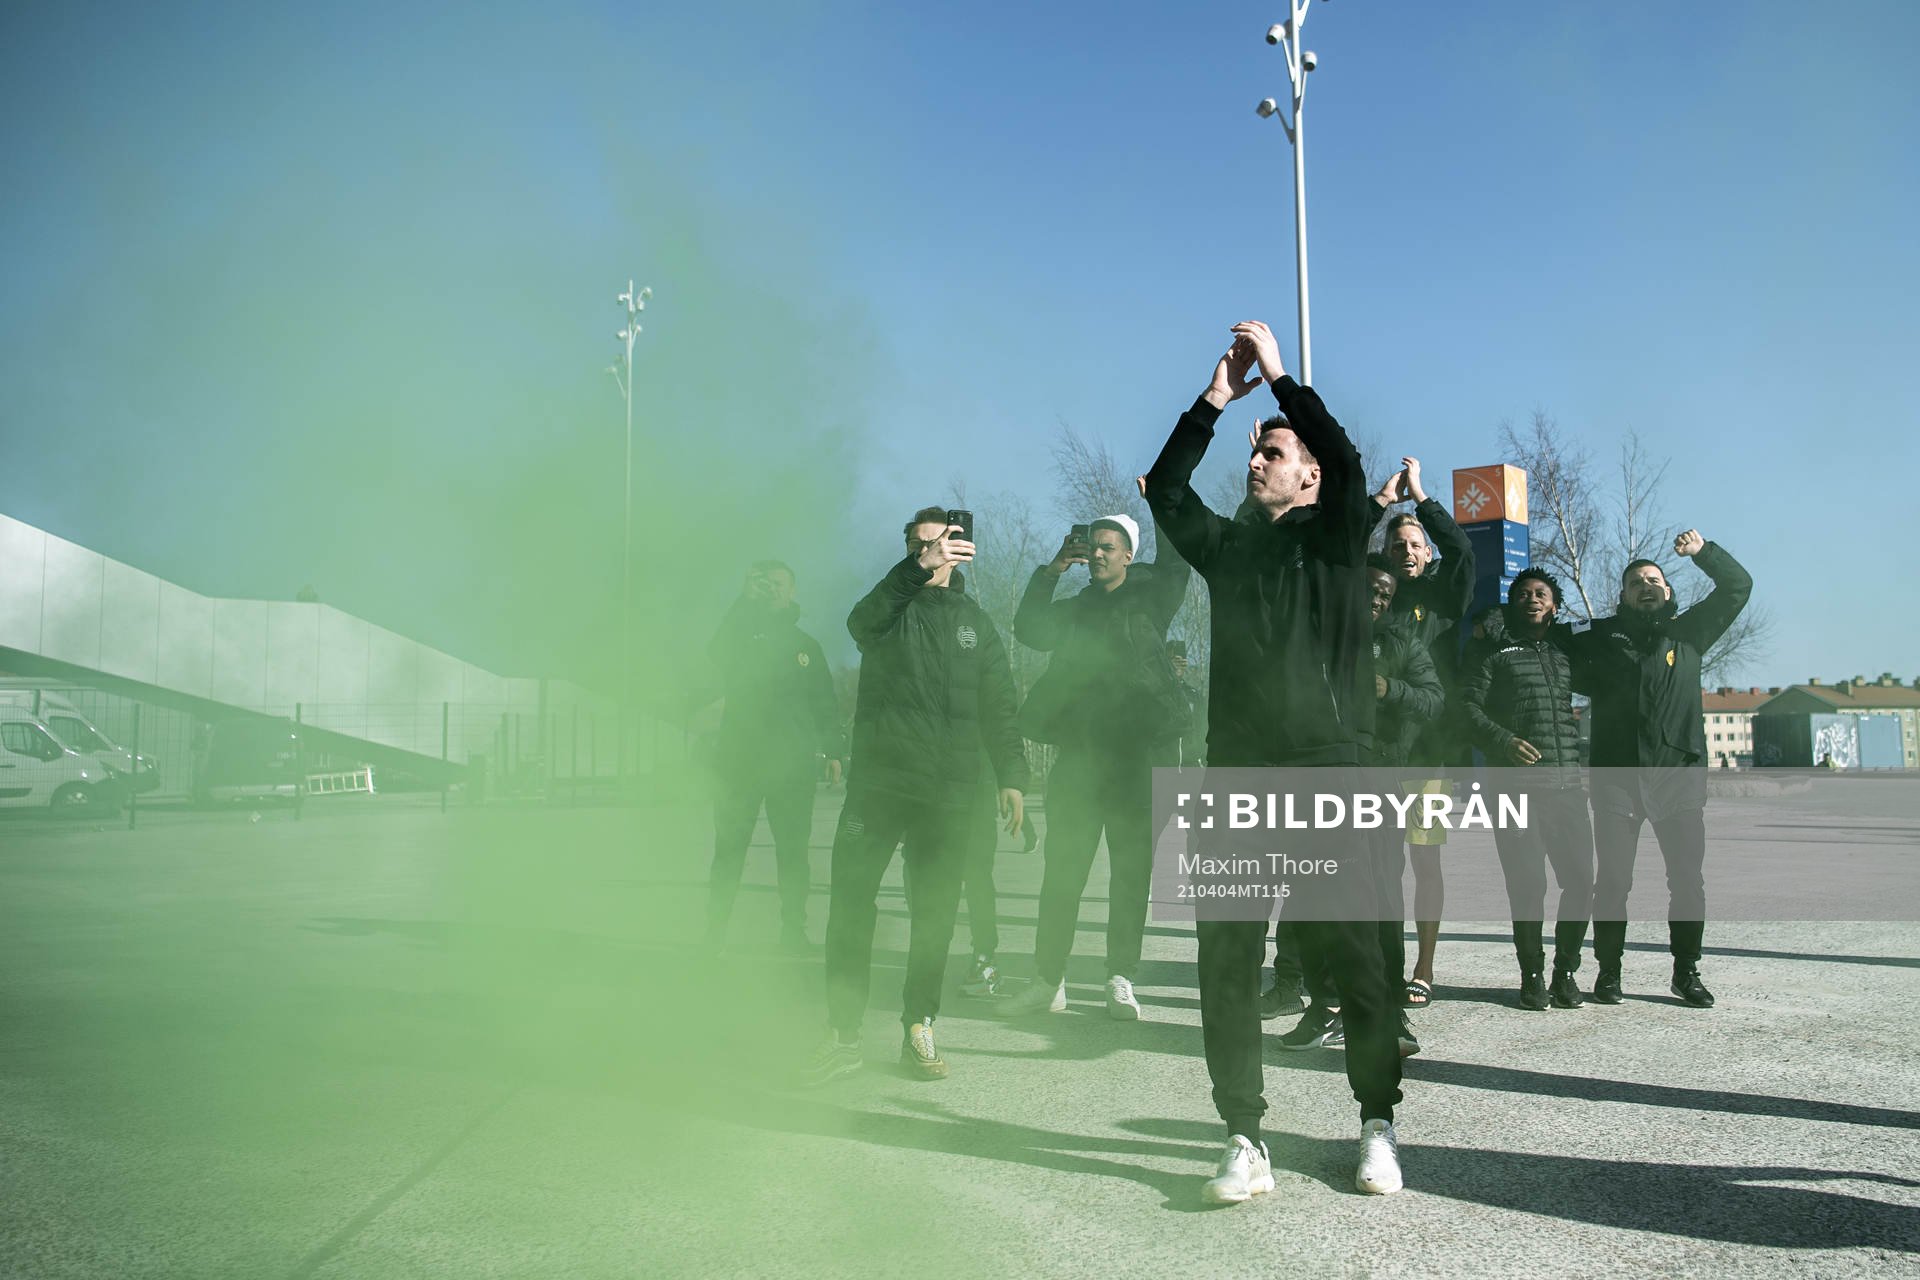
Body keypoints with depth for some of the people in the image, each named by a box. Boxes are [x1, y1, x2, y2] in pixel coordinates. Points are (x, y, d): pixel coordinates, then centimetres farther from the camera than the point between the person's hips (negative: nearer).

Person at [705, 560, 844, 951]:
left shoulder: (806, 646, 15)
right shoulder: (739, 633, 9)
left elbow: (825, 704, 15)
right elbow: (716, 660, -15)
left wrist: (833, 749, 3)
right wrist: (746, 602, -16)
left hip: (793, 766, 2)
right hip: (738, 758, -1)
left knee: (793, 852, 1)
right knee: (729, 849, -1)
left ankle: (794, 931, 5)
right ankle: (714, 933, 3)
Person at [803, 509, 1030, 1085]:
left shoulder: (975, 621, 15)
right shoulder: (892, 604, 9)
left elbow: (999, 709, 12)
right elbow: (863, 621, -18)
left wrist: (1011, 776, -1)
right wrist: (919, 568, -33)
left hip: (948, 793, 1)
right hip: (877, 781, -1)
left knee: (934, 914, 1)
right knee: (849, 902, -5)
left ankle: (919, 1031, 11)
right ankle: (843, 1035, 2)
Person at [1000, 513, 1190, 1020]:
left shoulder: (1149, 597, 8)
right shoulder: (1075, 608, 16)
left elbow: (1178, 559, -1)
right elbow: (1030, 630, 4)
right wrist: (1051, 571, -2)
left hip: (1134, 755, -2)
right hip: (1078, 754, 2)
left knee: (1131, 872, 3)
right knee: (1062, 872, 2)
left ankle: (1121, 981, 10)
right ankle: (1049, 980, 7)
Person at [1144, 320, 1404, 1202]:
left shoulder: (1335, 538, 9)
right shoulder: (1227, 546, 20)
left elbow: (1347, 462, -7)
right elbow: (1164, 487, 11)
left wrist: (1278, 374, -2)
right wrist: (1214, 400, 8)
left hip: (1324, 772, -4)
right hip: (1236, 774, 4)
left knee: (1354, 954, -1)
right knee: (1226, 963, 0)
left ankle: (1378, 1125, 14)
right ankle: (1244, 1142, 7)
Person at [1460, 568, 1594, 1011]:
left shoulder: (1566, 651, 21)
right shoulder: (1493, 650, 8)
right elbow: (1468, 705, -2)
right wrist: (1503, 741, -17)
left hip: (1567, 784, 4)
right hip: (1516, 786, -4)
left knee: (1581, 880, -3)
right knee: (1527, 885, -4)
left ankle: (1565, 971, 12)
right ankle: (1532, 975, 9)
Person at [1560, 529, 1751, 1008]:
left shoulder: (1688, 631, 12)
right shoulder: (1602, 637, 9)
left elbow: (1737, 586, 10)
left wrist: (1703, 551, -2)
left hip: (1680, 775, 1)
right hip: (1616, 775, -1)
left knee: (1688, 878, 3)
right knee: (1612, 880, 2)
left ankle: (1686, 971, 14)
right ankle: (1608, 970, 11)